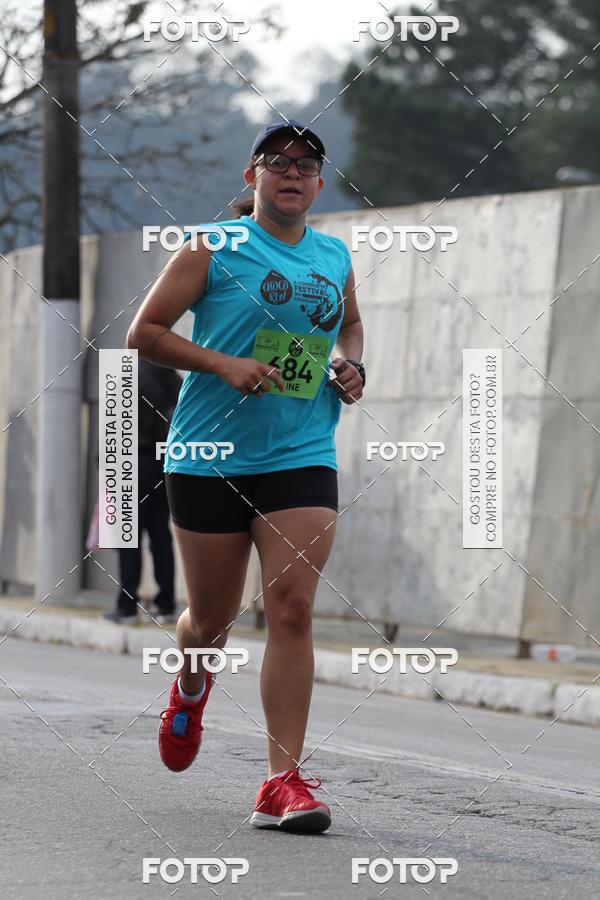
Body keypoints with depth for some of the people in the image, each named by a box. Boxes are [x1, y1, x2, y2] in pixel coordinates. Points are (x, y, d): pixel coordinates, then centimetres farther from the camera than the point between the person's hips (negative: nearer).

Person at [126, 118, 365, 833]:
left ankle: (283, 783, -12)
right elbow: (143, 332, -3)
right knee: (212, 617, 7)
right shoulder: (212, 249, -1)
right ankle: (190, 691, 45)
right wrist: (223, 364, -16)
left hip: (303, 458, 2)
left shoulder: (335, 259, 12)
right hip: (209, 457, -2)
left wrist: (350, 366, 10)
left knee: (292, 607, -13)